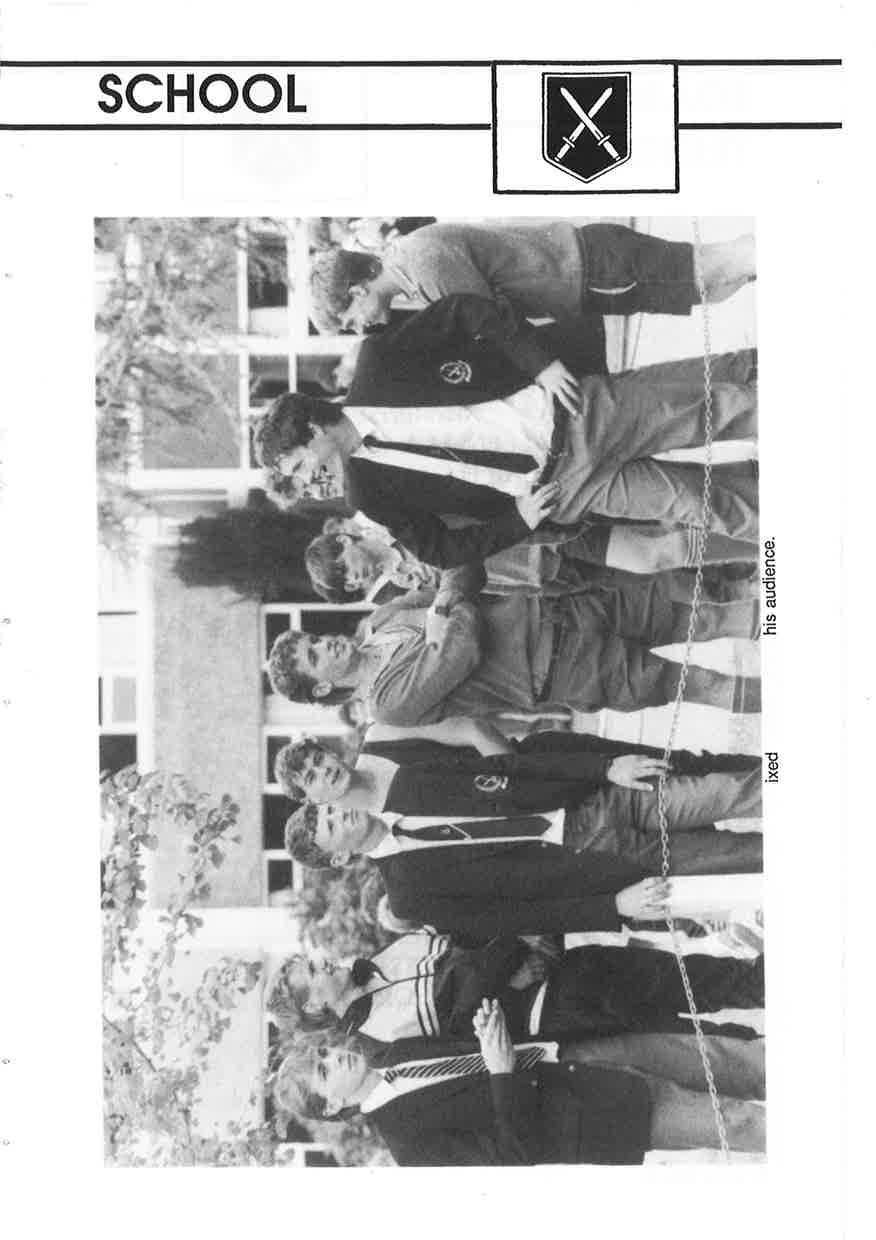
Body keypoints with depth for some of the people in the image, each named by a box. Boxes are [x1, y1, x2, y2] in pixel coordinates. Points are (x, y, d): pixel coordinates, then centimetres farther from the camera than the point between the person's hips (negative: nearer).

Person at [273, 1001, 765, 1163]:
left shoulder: (403, 1053, 6)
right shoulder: (413, 1145, -19)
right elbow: (516, 1155, -25)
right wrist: (504, 1071, -34)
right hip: (598, 1124, -8)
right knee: (736, 1119, -9)